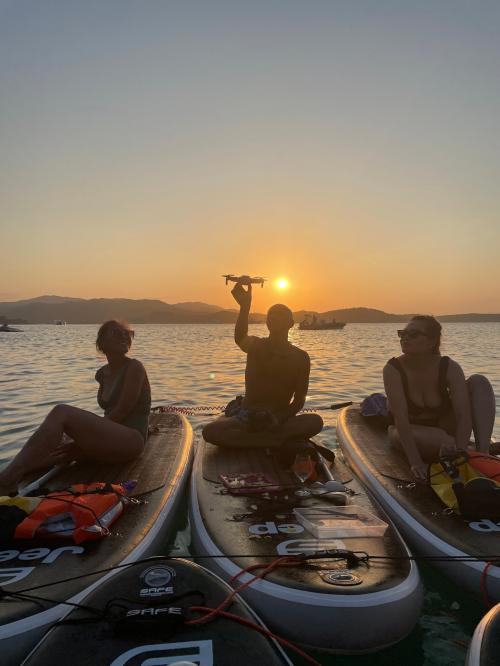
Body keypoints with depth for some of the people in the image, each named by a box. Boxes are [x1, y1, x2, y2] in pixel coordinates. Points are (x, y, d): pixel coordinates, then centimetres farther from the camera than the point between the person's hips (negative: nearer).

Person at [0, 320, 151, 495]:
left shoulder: (134, 367, -6)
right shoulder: (102, 374, 16)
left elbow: (121, 412, -12)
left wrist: (80, 445, -11)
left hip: (131, 440, -8)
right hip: (110, 440, 8)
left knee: (61, 413, -23)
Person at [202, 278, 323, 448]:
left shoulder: (300, 357, 0)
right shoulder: (256, 346, -2)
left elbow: (299, 400, -3)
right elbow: (240, 339, -28)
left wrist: (279, 419, -23)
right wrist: (244, 307, -47)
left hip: (280, 420, 0)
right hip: (247, 417, 0)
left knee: (315, 422, -31)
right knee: (210, 432, -29)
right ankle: (285, 440, -24)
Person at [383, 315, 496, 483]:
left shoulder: (450, 368, -17)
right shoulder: (393, 369, -22)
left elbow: (464, 415, -27)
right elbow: (401, 419, -32)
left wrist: (459, 450, -44)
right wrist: (416, 462, -42)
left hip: (444, 427, 2)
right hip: (414, 435, -2)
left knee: (478, 381, -19)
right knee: (397, 435, -40)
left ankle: (483, 453, -31)